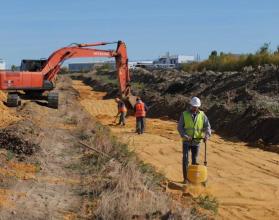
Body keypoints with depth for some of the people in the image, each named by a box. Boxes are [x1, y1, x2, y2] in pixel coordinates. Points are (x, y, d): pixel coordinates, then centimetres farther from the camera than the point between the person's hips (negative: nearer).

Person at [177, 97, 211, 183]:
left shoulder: (202, 115, -1)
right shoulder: (184, 114, -4)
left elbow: (207, 126, -8)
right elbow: (179, 127, -6)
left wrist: (207, 135, -27)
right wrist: (185, 136, -22)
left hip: (196, 141, 2)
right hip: (186, 141, -1)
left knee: (195, 160, 8)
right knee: (185, 160, -7)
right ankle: (185, 178, 0)